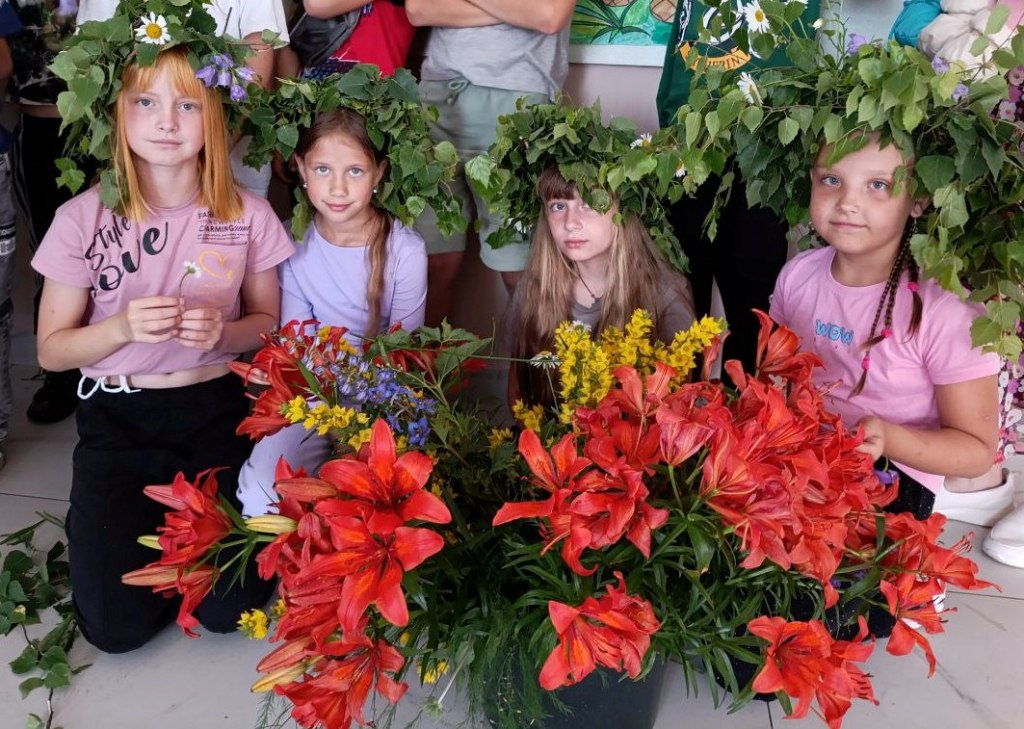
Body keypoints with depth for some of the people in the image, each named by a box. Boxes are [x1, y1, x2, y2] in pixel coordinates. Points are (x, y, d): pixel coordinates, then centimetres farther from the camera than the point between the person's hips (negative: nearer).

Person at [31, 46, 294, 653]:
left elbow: (268, 321, 5)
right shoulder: (83, 219, -9)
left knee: (228, 608, -9)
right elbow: (52, 349, -3)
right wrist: (122, 327, -23)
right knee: (117, 625, -7)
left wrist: (224, 332, -18)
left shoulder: (248, 215, -6)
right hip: (118, 419, 0)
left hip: (217, 406, 0)